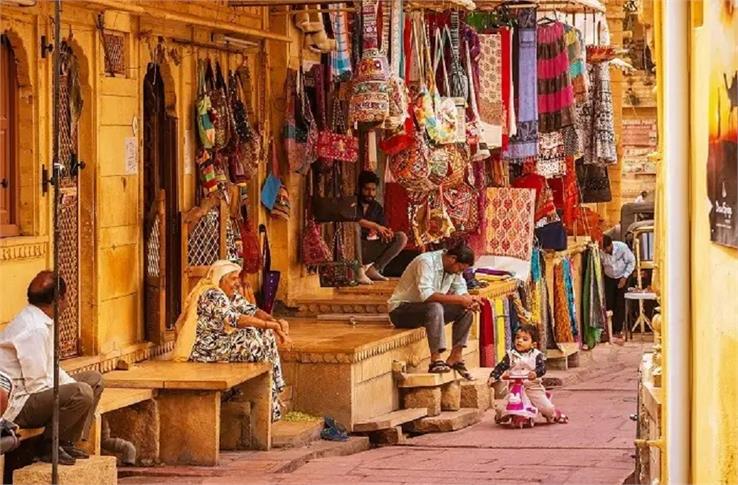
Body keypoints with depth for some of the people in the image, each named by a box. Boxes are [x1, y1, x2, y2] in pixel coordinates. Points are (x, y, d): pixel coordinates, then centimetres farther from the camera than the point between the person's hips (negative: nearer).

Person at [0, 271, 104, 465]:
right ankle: (49, 447, -12)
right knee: (82, 393, -30)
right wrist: (74, 389, -11)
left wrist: (72, 384, 4)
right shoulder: (34, 329, -23)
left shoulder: (43, 323, 11)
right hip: (16, 405, -11)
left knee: (94, 379, 16)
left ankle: (67, 442, 10)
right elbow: (38, 385, -24)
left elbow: (50, 368, 20)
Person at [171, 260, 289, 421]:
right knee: (252, 340, -20)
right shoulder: (211, 295, -19)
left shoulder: (232, 295, 11)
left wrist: (276, 322, -18)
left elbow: (251, 310, 1)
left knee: (266, 335, 1)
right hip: (204, 349, -10)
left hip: (219, 343, 10)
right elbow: (233, 319, -30)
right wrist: (269, 325, -34)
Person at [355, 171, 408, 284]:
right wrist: (376, 226, -31)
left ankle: (373, 269, -13)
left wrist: (385, 232, -20)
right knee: (355, 226, -35)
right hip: (354, 246, -5)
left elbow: (383, 228, 4)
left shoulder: (377, 207, 14)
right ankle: (358, 271, -35)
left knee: (402, 237, -7)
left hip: (371, 248, 5)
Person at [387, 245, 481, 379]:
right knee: (434, 308, -36)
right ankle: (436, 361, -34)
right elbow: (426, 295, -36)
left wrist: (469, 300, -19)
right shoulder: (426, 262, -25)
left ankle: (455, 357, -6)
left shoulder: (454, 267, 1)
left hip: (427, 309, 8)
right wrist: (459, 299, -36)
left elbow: (461, 291, 6)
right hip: (401, 310, -8)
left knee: (465, 310, -8)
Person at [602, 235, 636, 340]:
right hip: (609, 278, 1)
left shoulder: (622, 247, -26)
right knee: (609, 304, -5)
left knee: (620, 304, -4)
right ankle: (610, 330, 1)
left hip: (622, 277, -1)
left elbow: (631, 261, -13)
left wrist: (625, 277, -17)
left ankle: (618, 330, 3)